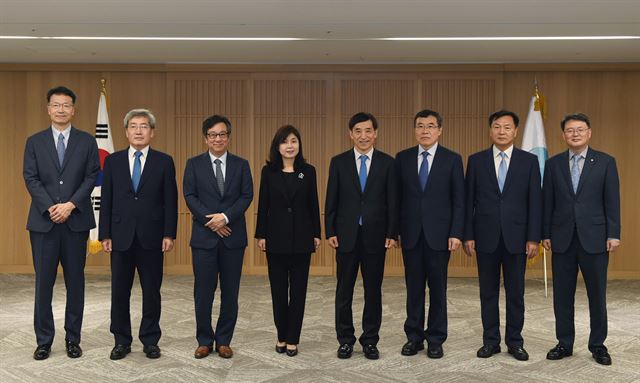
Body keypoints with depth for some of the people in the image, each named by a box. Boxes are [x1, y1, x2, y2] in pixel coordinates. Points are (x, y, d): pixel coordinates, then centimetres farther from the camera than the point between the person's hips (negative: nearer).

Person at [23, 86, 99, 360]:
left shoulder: (86, 141, 6)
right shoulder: (35, 142, 8)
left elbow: (91, 177, -1)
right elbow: (31, 178, 1)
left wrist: (70, 204, -13)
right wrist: (50, 207, -12)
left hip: (76, 220, 0)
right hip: (43, 221, 1)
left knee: (75, 281, 6)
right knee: (43, 282, 4)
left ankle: (73, 338, 17)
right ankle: (44, 340, 15)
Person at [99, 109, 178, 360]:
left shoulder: (164, 161, 2)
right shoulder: (113, 161, 7)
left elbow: (170, 201, 0)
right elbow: (106, 200, 5)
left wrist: (169, 234, -7)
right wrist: (104, 234, 0)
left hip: (151, 237, -1)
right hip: (121, 236, 1)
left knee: (151, 291, 7)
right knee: (119, 292, 7)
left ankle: (150, 340, 20)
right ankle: (122, 341, 21)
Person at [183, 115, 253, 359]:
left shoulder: (241, 164, 7)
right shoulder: (194, 164, 6)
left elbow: (247, 195, -1)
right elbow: (189, 196, -2)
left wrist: (225, 217, -14)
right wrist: (211, 221, -12)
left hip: (233, 236, 1)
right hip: (204, 236, -1)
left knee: (230, 291, 7)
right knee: (203, 291, 4)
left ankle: (224, 341, 19)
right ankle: (204, 341, 18)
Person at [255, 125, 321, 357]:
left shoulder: (308, 171, 2)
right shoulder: (269, 171, 1)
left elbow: (313, 205, 4)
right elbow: (263, 205, 2)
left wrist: (317, 233, 3)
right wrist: (261, 234, -1)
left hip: (301, 237, 0)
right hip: (276, 237, 0)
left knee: (298, 289, 5)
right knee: (278, 289, 8)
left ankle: (293, 339, 15)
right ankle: (281, 336, 22)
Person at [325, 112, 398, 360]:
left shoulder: (387, 163, 2)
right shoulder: (339, 162, 3)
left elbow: (392, 201, 1)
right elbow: (331, 200, 3)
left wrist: (392, 234, -4)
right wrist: (330, 232, -3)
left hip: (375, 235, 0)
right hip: (346, 235, 0)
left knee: (373, 291, 8)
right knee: (344, 290, 7)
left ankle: (370, 341, 21)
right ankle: (346, 340, 20)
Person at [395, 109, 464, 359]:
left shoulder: (452, 159, 0)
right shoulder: (402, 158, 6)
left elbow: (459, 200, -1)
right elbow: (397, 197, 6)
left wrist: (456, 233, -8)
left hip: (439, 233, -1)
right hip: (410, 233, 2)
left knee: (437, 288, 6)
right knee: (414, 287, 8)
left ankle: (436, 339, 18)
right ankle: (414, 336, 20)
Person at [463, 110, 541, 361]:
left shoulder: (529, 161, 2)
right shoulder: (476, 160, 3)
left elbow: (535, 202, 0)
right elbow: (468, 201, 3)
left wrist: (534, 238, -5)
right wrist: (468, 235, -2)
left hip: (516, 237, 0)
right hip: (486, 237, 0)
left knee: (515, 293, 8)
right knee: (488, 292, 8)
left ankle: (515, 341, 21)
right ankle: (491, 341, 20)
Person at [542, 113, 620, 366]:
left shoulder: (605, 162, 2)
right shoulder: (553, 164, 6)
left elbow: (612, 201, 0)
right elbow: (548, 202, 6)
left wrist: (613, 235, -6)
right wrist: (546, 234, 3)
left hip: (594, 238, -1)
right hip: (562, 239, 2)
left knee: (597, 294, 7)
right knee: (562, 295, 7)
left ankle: (598, 345, 21)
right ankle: (564, 344, 20)